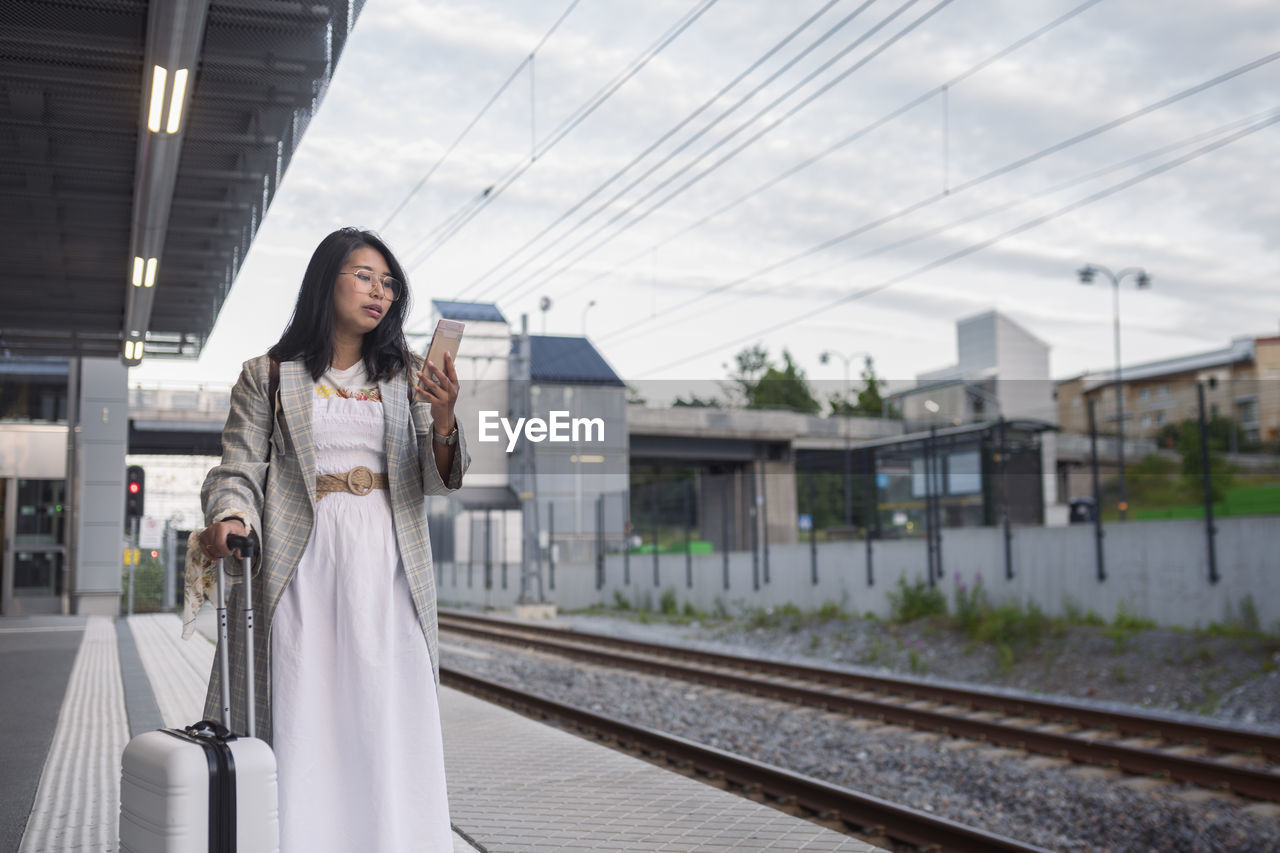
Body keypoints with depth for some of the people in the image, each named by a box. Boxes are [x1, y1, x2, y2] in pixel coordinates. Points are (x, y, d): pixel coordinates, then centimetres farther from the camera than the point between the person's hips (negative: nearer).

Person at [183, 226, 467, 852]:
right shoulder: (269, 377, 9)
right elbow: (239, 471, 3)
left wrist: (443, 416, -13)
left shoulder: (404, 378, 15)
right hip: (301, 567, -2)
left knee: (388, 724, 0)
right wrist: (230, 520, -20)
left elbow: (436, 480, 6)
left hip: (387, 570, 2)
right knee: (302, 723, -3)